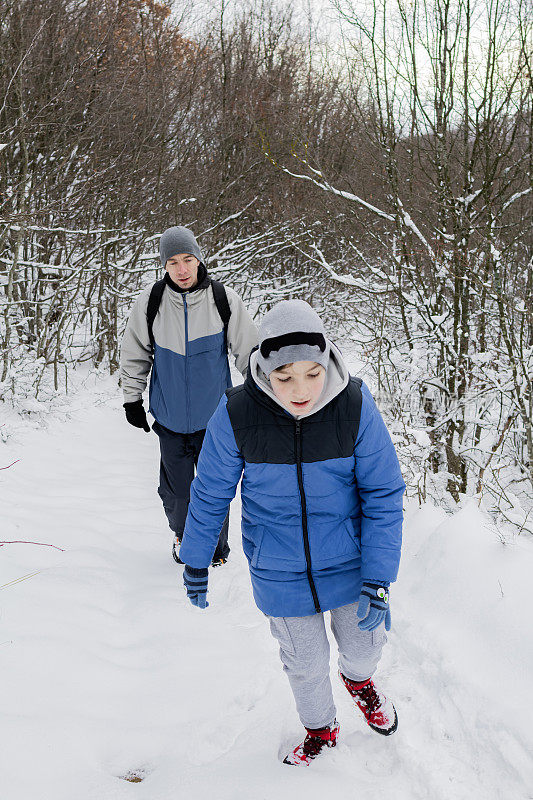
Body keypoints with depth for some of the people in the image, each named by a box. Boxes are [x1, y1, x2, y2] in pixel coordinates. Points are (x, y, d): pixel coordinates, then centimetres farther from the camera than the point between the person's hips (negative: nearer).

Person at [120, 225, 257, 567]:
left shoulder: (224, 299, -9)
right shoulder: (150, 302, -6)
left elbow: (249, 350, 2)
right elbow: (134, 354, 7)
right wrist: (132, 399, 7)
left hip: (214, 415, -1)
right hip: (170, 416, 1)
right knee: (176, 487, 10)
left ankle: (216, 542, 30)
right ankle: (182, 534, 38)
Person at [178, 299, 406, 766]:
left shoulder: (355, 407, -22)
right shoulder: (237, 414, -22)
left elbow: (384, 495, -13)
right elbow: (210, 494, -7)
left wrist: (378, 581, -16)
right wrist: (195, 564, 4)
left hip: (349, 563, 1)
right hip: (280, 574, 0)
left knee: (364, 644, 21)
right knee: (305, 662, 17)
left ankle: (359, 680, 59)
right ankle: (320, 729, 50)